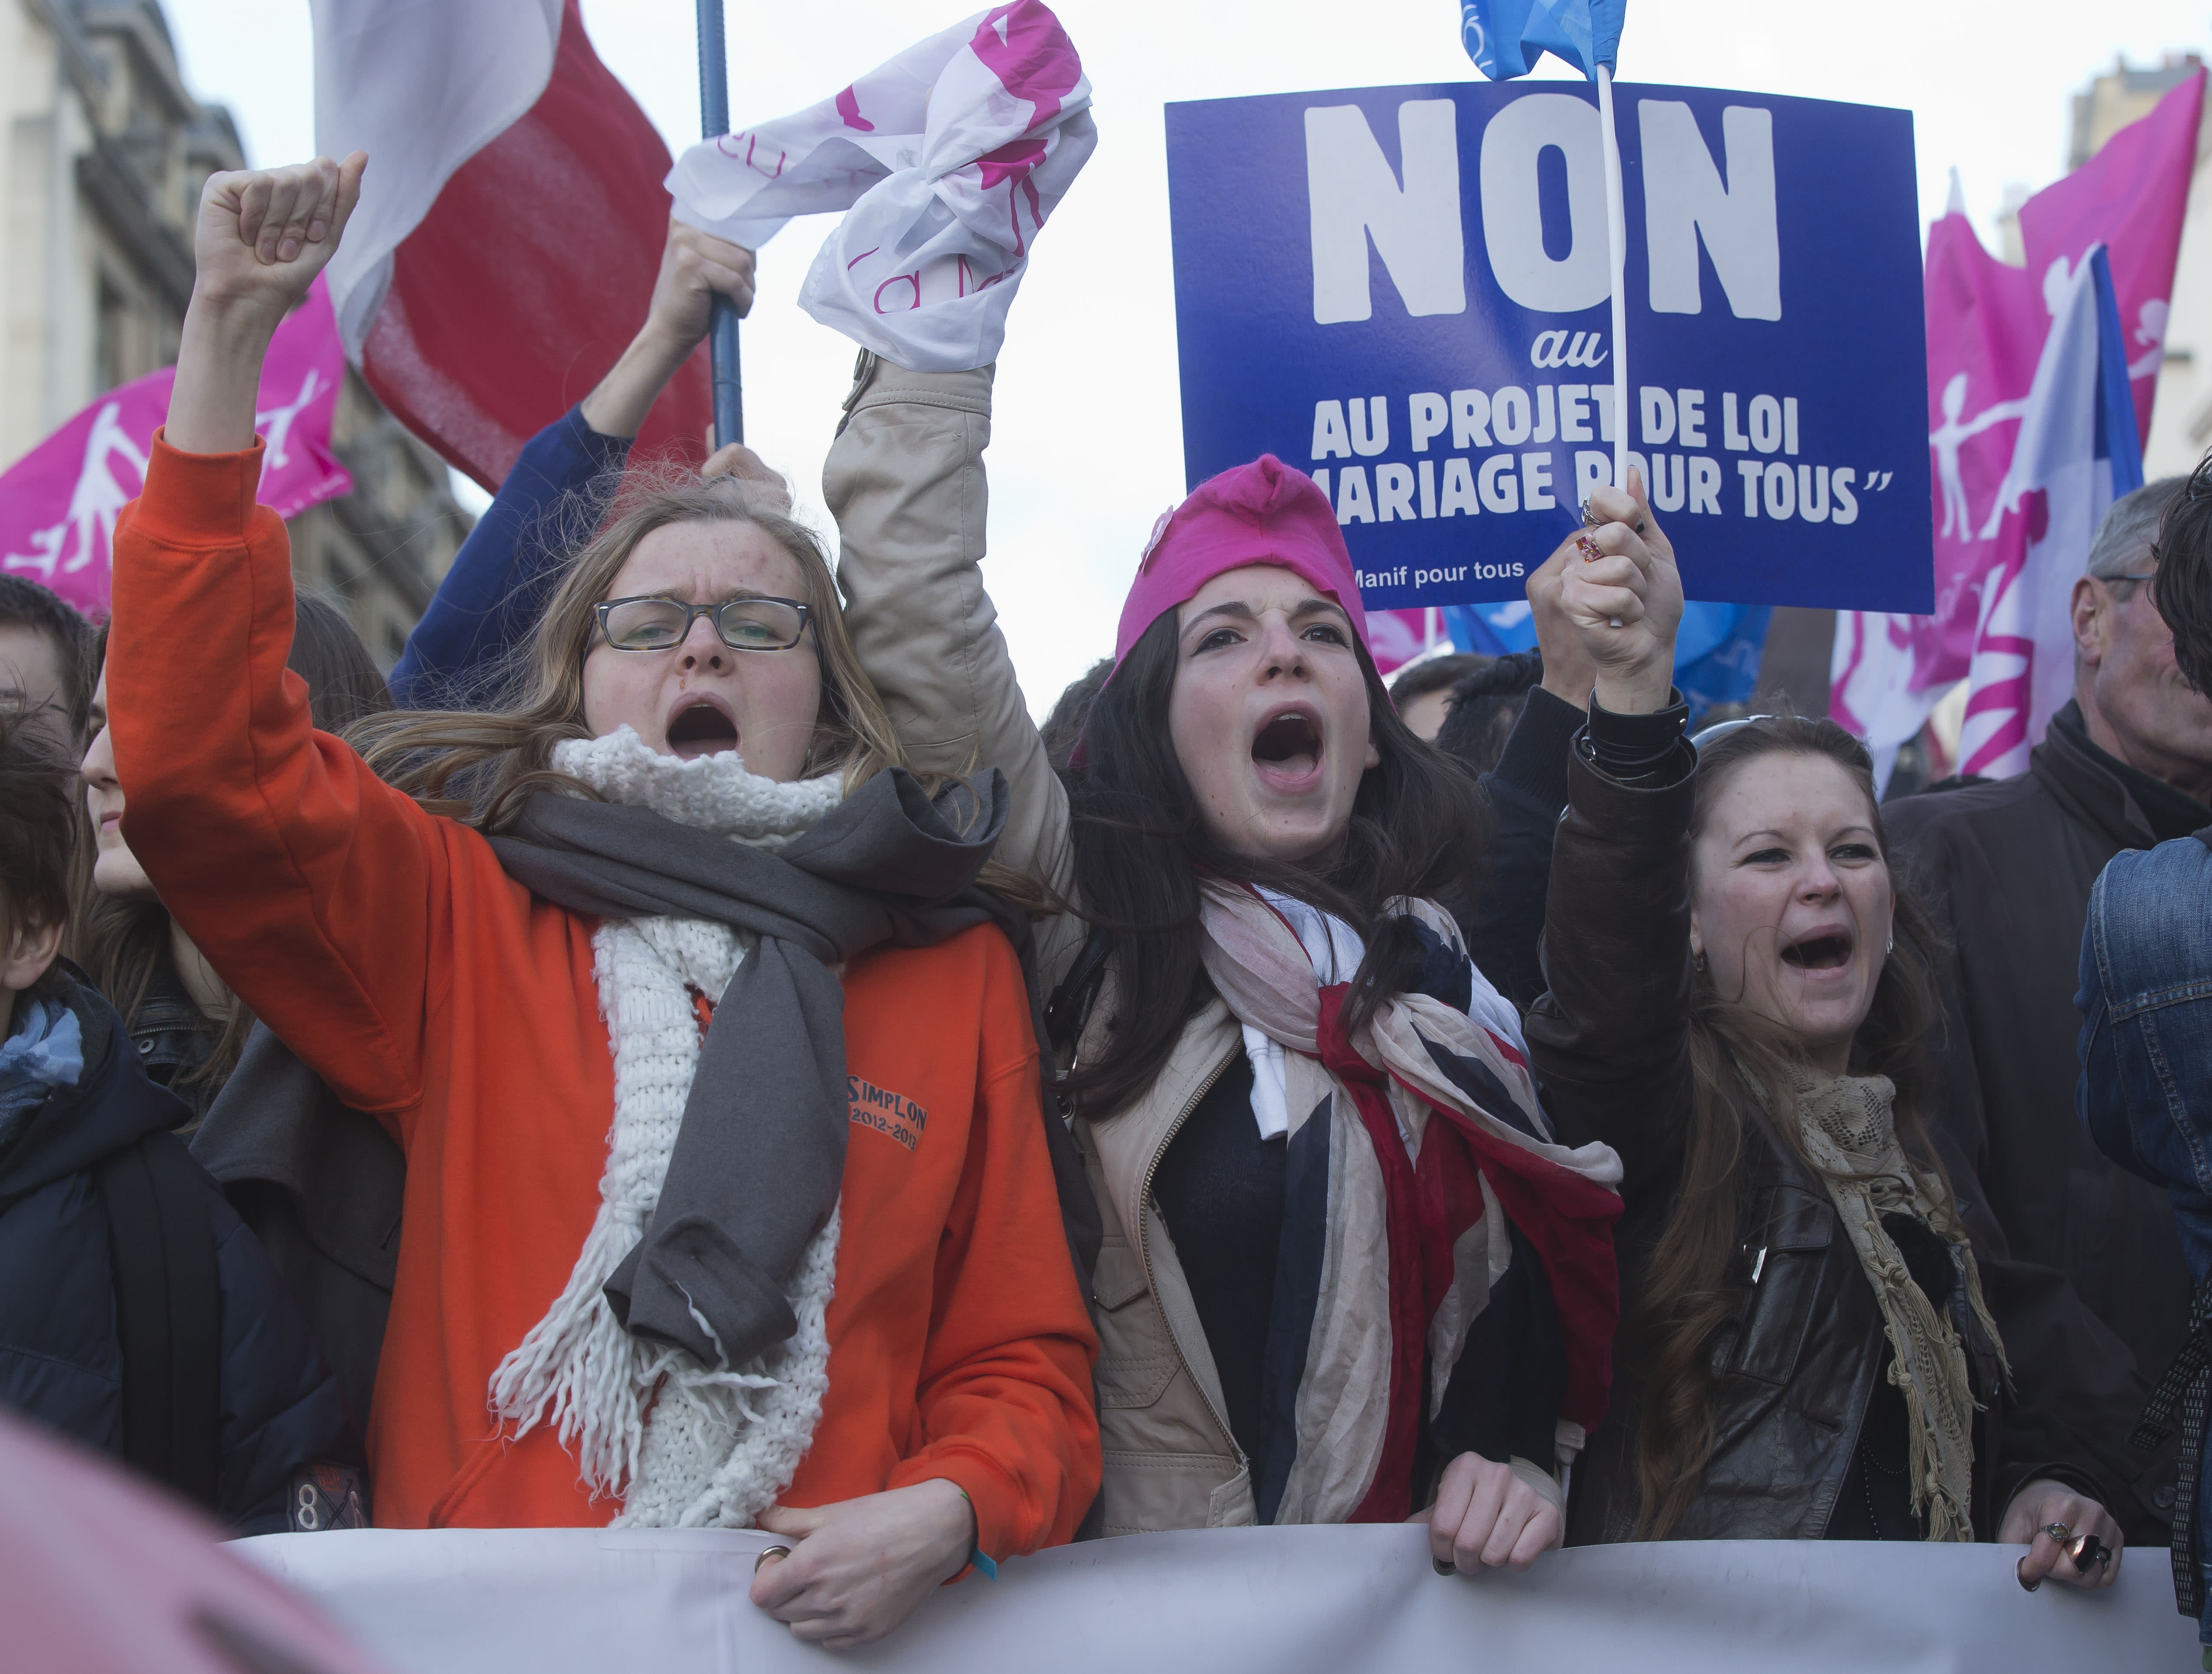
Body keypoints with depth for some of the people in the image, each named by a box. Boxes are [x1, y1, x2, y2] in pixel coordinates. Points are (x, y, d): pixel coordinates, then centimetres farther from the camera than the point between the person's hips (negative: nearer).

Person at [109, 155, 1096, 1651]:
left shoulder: (955, 965, 13)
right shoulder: (457, 921, 10)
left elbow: (1027, 1357, 15)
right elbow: (199, 756, -4)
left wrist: (945, 1516, -6)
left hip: (833, 1629, -1)